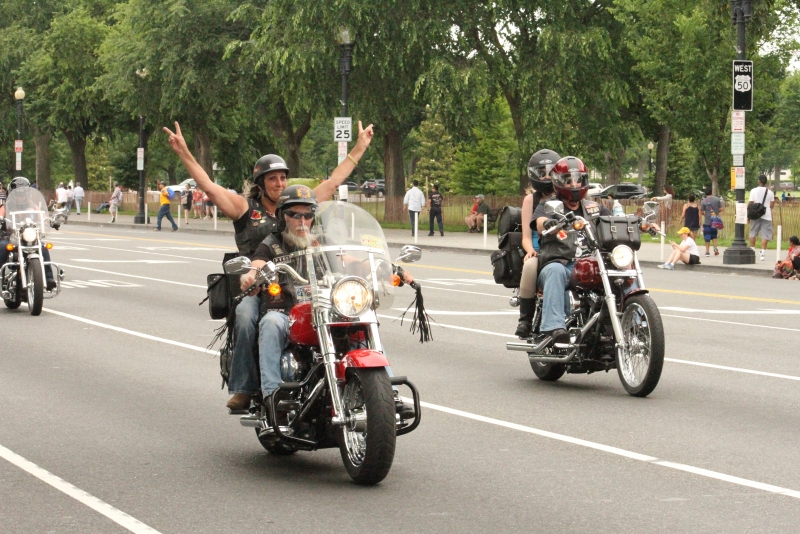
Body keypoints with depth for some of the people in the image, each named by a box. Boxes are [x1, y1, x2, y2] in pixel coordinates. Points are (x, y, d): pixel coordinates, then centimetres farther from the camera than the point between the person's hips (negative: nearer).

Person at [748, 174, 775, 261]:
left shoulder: (754, 191, -2)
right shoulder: (770, 192, 1)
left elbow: (750, 204, -3)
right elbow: (772, 205, 1)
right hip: (766, 216, 0)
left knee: (753, 233, 14)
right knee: (765, 235, -1)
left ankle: (752, 249, 17)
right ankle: (763, 252, -9)